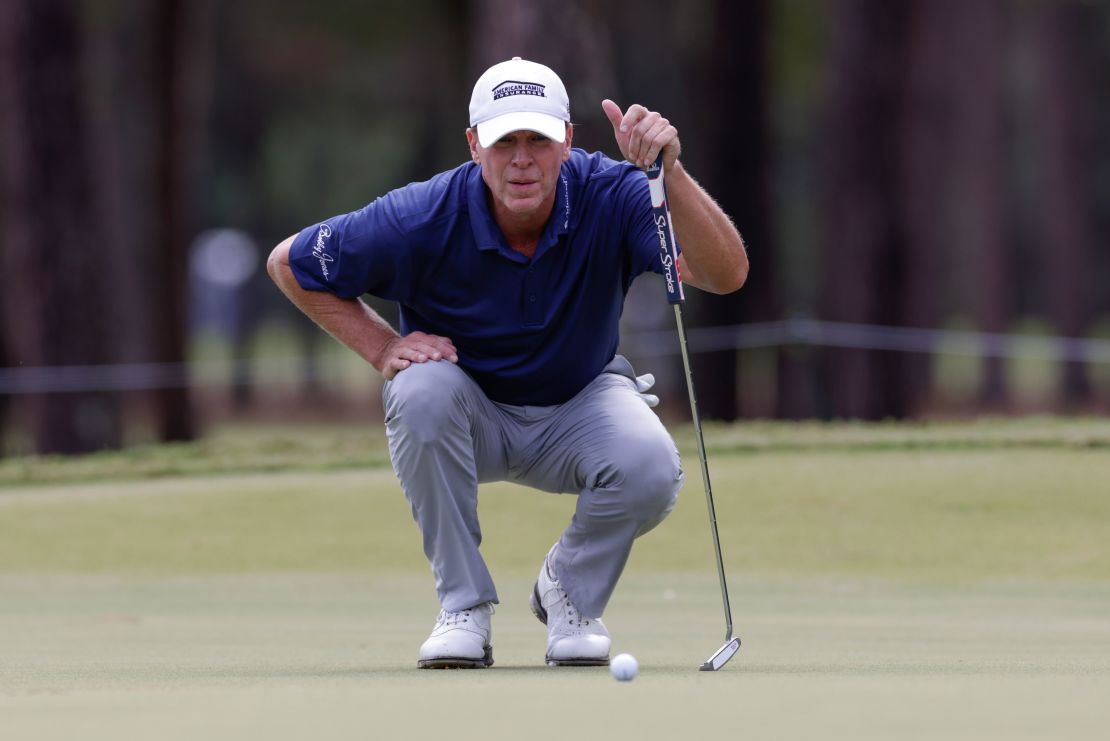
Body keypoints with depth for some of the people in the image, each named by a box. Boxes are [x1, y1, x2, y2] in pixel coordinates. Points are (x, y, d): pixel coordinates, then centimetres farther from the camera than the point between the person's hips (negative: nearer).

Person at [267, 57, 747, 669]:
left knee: (650, 468, -32)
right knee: (422, 390, -36)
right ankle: (463, 605, -18)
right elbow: (289, 263, -9)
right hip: (469, 415, 0)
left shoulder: (610, 195, -23)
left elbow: (726, 274, -37)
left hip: (577, 406, 0)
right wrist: (381, 347, -17)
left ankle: (572, 591, 3)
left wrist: (668, 173, -51)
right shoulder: (424, 220, -24)